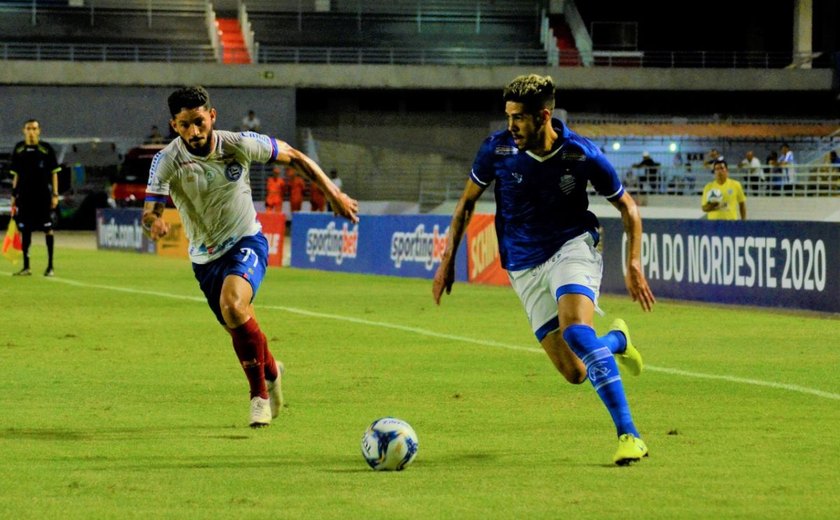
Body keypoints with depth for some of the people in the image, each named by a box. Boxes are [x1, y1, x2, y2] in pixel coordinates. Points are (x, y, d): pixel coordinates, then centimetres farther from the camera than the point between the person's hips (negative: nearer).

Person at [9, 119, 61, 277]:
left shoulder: (46, 149, -1)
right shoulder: (18, 149, 7)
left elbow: (54, 173, 1)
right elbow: (16, 174, 13)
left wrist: (55, 194, -5)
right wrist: (14, 195, 9)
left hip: (44, 195, -3)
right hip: (24, 195, 3)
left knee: (48, 229, -2)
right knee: (24, 230, 4)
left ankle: (50, 266, 3)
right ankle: (26, 267, 11)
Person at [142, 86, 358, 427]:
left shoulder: (238, 145, -16)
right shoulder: (167, 161, -17)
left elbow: (294, 157, -2)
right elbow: (149, 211, -23)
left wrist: (334, 194, -3)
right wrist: (153, 222, -48)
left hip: (246, 242, -3)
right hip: (205, 256, 3)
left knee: (233, 305, -31)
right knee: (240, 328, 11)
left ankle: (259, 392, -14)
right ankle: (270, 372, 46)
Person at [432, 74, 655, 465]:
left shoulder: (582, 155, -14)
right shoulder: (498, 149, -10)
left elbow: (626, 206, 1)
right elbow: (468, 201, 7)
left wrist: (634, 264, -10)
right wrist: (448, 260, 4)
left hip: (572, 246, -3)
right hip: (524, 266, 3)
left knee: (576, 331, -32)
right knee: (575, 374, -5)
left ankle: (628, 435, -28)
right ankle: (616, 341, 33)